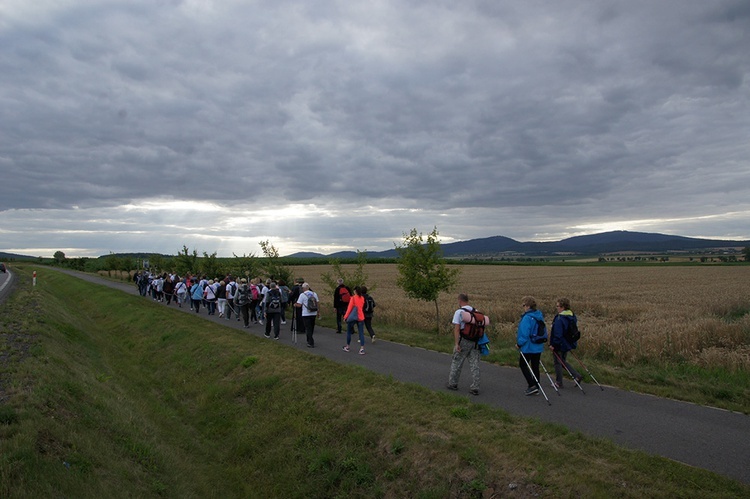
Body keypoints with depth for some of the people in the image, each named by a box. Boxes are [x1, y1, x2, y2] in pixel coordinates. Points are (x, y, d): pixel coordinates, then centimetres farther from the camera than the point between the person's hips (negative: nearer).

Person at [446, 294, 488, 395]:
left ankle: (452, 383, 21)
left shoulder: (459, 312, -10)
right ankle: (475, 388, 7)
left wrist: (456, 343, -16)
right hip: (475, 342, 4)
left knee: (456, 363, 11)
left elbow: (456, 329, -15)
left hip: (464, 341, -4)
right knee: (474, 365, 6)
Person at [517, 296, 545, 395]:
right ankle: (536, 388, 21)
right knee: (535, 367, 14)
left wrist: (519, 344, -9)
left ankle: (532, 385, 0)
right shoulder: (540, 316, 5)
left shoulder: (527, 318, -21)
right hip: (538, 347, 8)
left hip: (528, 347, -8)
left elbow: (524, 333, -22)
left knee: (523, 365, 8)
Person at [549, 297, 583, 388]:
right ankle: (577, 376, 17)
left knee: (558, 363, 7)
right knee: (563, 361, 24)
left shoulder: (559, 319, -26)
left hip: (560, 345, -9)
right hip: (568, 344, 9)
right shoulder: (572, 316, 3)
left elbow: (557, 334, -26)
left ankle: (559, 383, 18)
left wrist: (553, 344, -17)